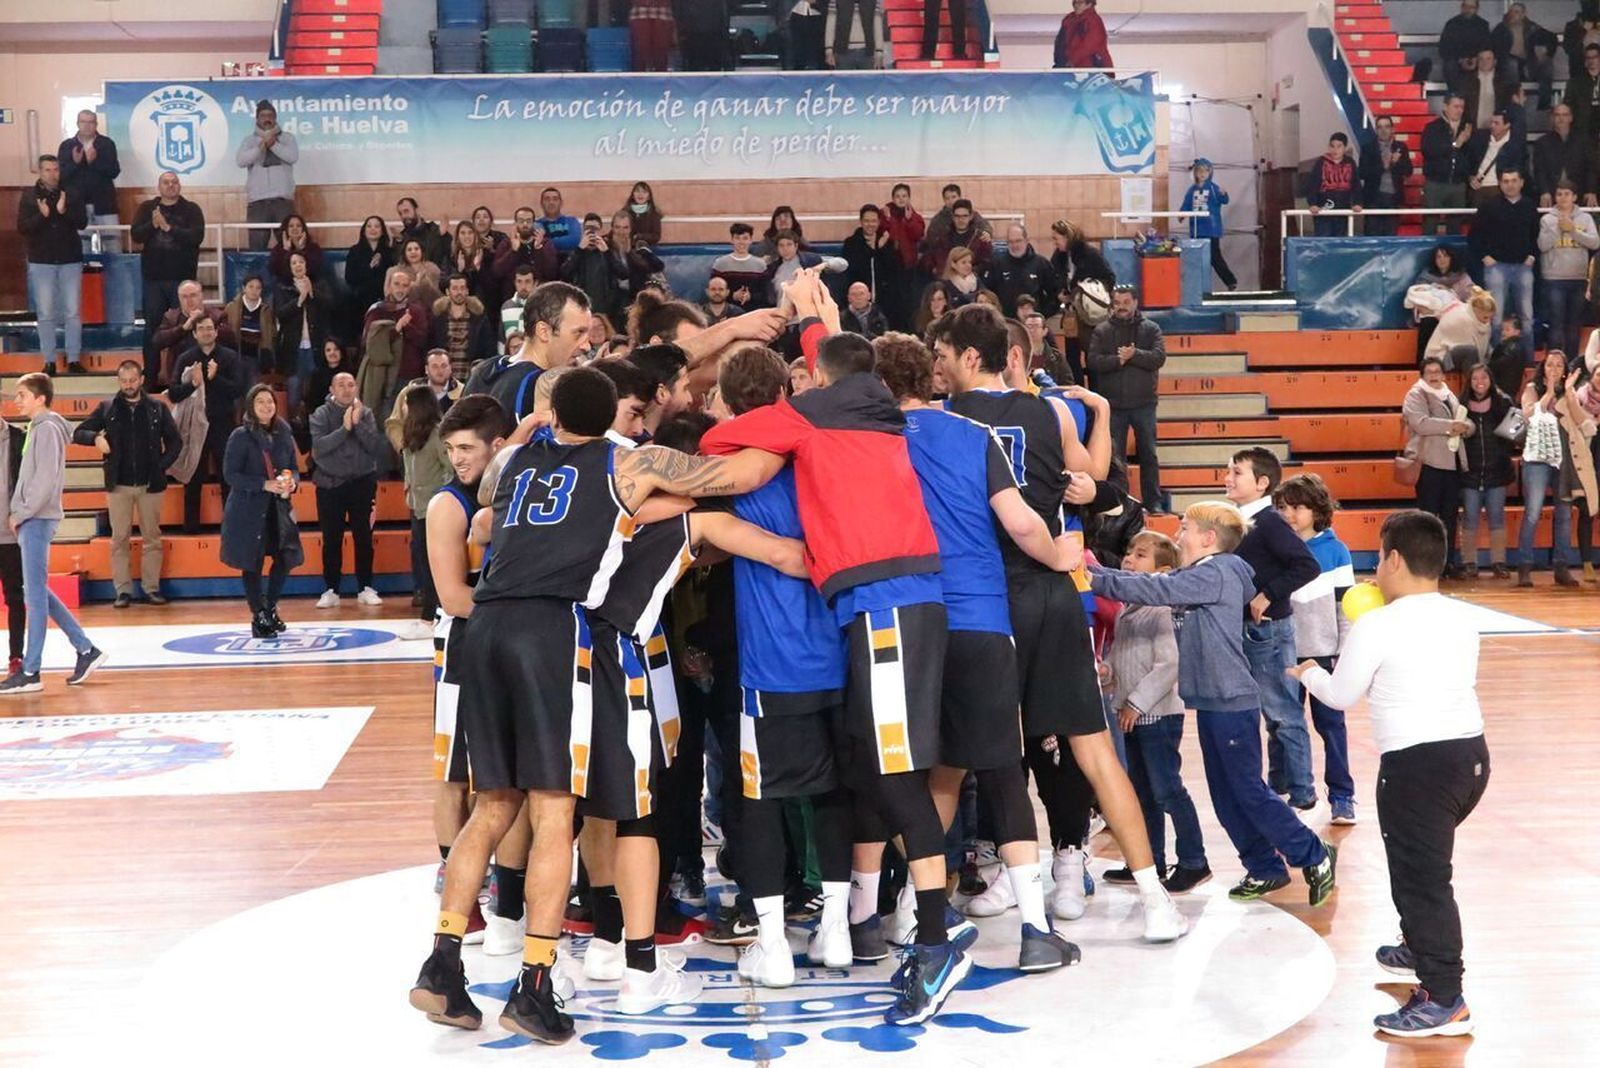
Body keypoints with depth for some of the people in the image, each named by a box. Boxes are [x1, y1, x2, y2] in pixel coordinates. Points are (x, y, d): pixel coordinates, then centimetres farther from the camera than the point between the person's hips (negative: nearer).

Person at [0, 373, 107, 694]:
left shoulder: (48, 429, -11)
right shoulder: (38, 428, 16)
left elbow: (46, 481, -18)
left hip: (37, 521, -9)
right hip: (31, 521, 9)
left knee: (35, 595, -6)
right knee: (38, 594, 12)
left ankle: (30, 672, -3)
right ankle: (85, 650, 16)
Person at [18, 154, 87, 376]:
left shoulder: (71, 194, 3)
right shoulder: (28, 196, 1)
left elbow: (83, 222, -5)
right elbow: (22, 227, -6)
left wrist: (65, 211, -21)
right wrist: (42, 215, -22)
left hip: (70, 260, 1)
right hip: (41, 262, -1)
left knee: (73, 313, 1)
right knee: (45, 314, 1)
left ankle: (73, 359, 7)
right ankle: (49, 361, 6)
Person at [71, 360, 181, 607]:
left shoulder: (157, 408, 3)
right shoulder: (107, 408, 3)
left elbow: (175, 441, 8)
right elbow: (78, 433, 5)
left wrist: (162, 466, -4)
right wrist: (95, 437, -15)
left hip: (150, 484, 0)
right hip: (119, 484, 0)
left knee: (152, 538, 4)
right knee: (119, 538, 2)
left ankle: (152, 587, 12)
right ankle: (123, 590, 6)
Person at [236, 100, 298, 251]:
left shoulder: (287, 137, 12)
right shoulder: (249, 139, 12)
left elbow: (293, 157, -6)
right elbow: (240, 160, -4)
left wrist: (273, 144, -12)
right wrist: (262, 145, -13)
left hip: (283, 198, 0)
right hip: (257, 199, 0)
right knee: (256, 245, -4)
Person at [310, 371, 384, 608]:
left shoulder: (366, 413, 1)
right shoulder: (321, 415, -2)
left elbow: (376, 447, -8)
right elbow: (319, 447, -15)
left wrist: (358, 424, -17)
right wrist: (344, 428, -20)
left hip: (361, 482, 1)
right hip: (330, 484, -1)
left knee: (363, 537, 5)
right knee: (331, 540, 3)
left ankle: (365, 588, 13)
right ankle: (331, 589, 10)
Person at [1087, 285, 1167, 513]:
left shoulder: (1150, 328, 3)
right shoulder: (1102, 331, 4)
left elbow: (1159, 357, -10)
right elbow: (1093, 361, -9)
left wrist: (1134, 355, -21)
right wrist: (1118, 360, -21)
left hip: (1144, 403, 0)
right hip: (1113, 404, 0)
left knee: (1149, 455, 6)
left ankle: (1154, 502, 12)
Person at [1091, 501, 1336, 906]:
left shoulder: (1216, 574, -15)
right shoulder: (1197, 576, 14)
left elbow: (1158, 589, -23)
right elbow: (1160, 584, 10)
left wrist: (1099, 582, -23)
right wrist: (1094, 571, 1)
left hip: (1231, 702, -9)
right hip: (1212, 701, 9)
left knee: (1249, 790, -4)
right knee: (1226, 796, 11)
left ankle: (1314, 857, 7)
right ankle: (1264, 869, 20)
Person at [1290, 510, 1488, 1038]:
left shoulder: (1376, 627, -11)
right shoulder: (1461, 619, 9)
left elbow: (1340, 695, 0)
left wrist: (1309, 673, 21)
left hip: (1417, 764, -8)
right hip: (1471, 753, 8)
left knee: (1421, 874, -5)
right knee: (1423, 860, 27)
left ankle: (1445, 1001, -6)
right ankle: (1422, 948, 43)